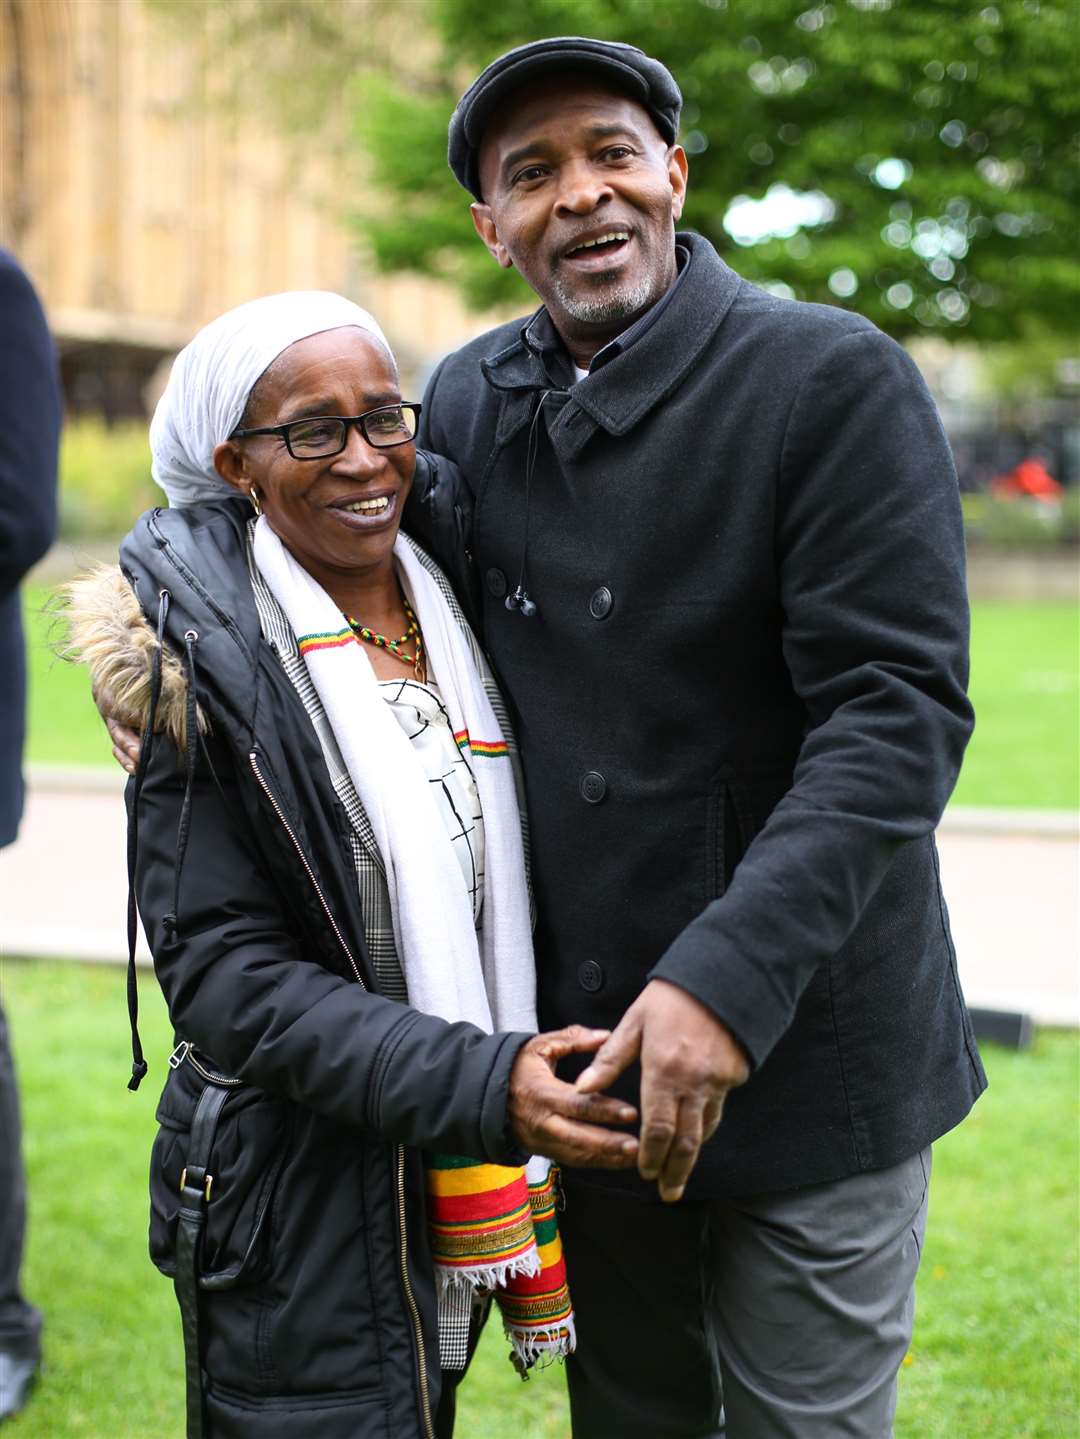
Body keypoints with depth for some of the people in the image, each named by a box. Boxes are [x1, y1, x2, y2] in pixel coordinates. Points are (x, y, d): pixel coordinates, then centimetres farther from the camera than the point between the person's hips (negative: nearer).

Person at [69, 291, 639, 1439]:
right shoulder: (210, 665, -13)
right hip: (299, 1204, -6)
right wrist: (483, 1083, -27)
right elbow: (223, 975, -18)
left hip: (457, 1173, 6)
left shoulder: (448, 612, 4)